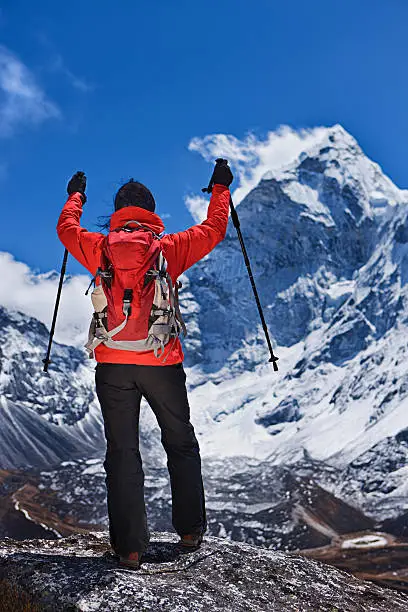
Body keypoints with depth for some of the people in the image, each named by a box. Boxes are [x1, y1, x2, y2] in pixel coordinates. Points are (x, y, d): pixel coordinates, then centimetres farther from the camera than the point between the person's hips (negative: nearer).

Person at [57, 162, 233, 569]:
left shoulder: (100, 249, 3)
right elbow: (213, 229, 14)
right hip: (162, 363, 0)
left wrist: (76, 195, 42)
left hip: (112, 364, 1)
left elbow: (67, 228, 23)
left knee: (122, 452, 7)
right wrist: (220, 188, 29)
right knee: (181, 445, 16)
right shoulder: (170, 248, 0)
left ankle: (129, 547, 8)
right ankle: (190, 531, 25)